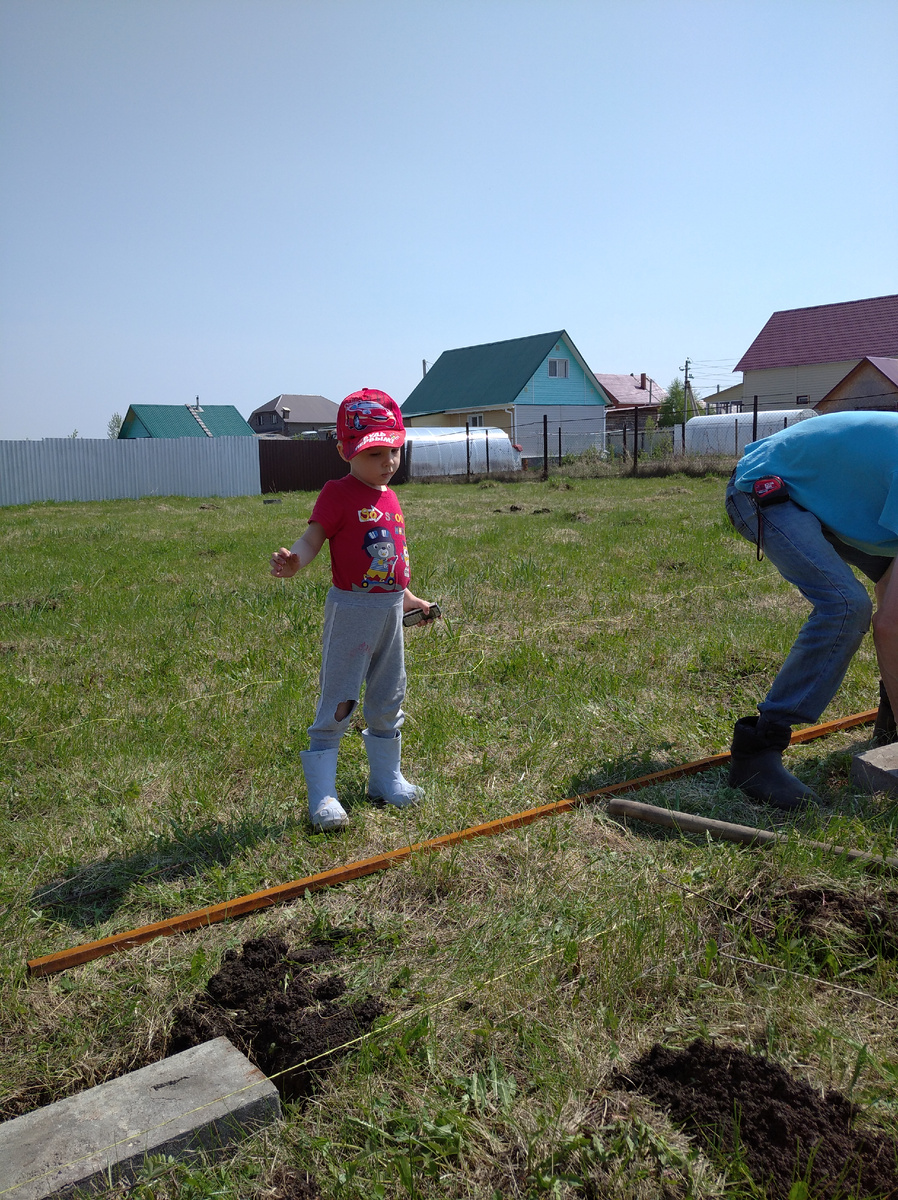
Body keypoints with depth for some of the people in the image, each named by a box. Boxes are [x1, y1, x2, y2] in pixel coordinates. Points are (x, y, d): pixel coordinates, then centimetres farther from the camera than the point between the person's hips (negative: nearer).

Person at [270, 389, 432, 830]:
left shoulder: (390, 498, 11)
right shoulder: (339, 494, -11)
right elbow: (313, 537, -20)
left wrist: (407, 596, 25)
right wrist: (292, 562, -40)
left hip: (390, 609, 7)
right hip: (351, 608, -7)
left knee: (388, 700, 18)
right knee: (337, 702, -2)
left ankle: (386, 777, 35)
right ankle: (322, 794, 7)